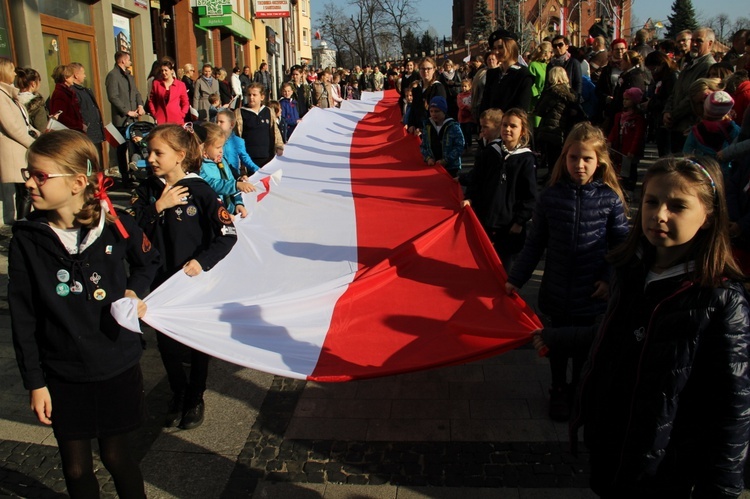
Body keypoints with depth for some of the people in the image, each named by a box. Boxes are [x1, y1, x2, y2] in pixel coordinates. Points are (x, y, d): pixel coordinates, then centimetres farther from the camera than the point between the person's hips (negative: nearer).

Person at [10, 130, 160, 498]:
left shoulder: (115, 225, -11)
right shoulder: (27, 240, -10)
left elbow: (148, 261, 11)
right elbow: (23, 319, -4)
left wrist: (134, 292, -7)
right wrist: (34, 383, -3)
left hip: (117, 367, 0)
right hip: (62, 376, 1)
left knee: (116, 455, 15)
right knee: (76, 468, 14)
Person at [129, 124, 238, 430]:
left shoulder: (199, 190, -13)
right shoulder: (147, 191, -1)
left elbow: (228, 234, -14)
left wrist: (202, 260, -22)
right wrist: (158, 207, -19)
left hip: (194, 279, -3)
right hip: (160, 281, 4)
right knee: (166, 343, 13)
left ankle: (196, 398, 31)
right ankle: (177, 394, 36)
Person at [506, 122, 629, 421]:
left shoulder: (610, 198, -7)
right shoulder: (551, 196, -5)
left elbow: (621, 244, 0)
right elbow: (535, 243, 0)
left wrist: (611, 279, -9)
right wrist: (516, 279, -3)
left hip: (591, 292, -1)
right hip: (556, 290, 1)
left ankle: (578, 392, 38)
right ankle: (559, 392, 38)